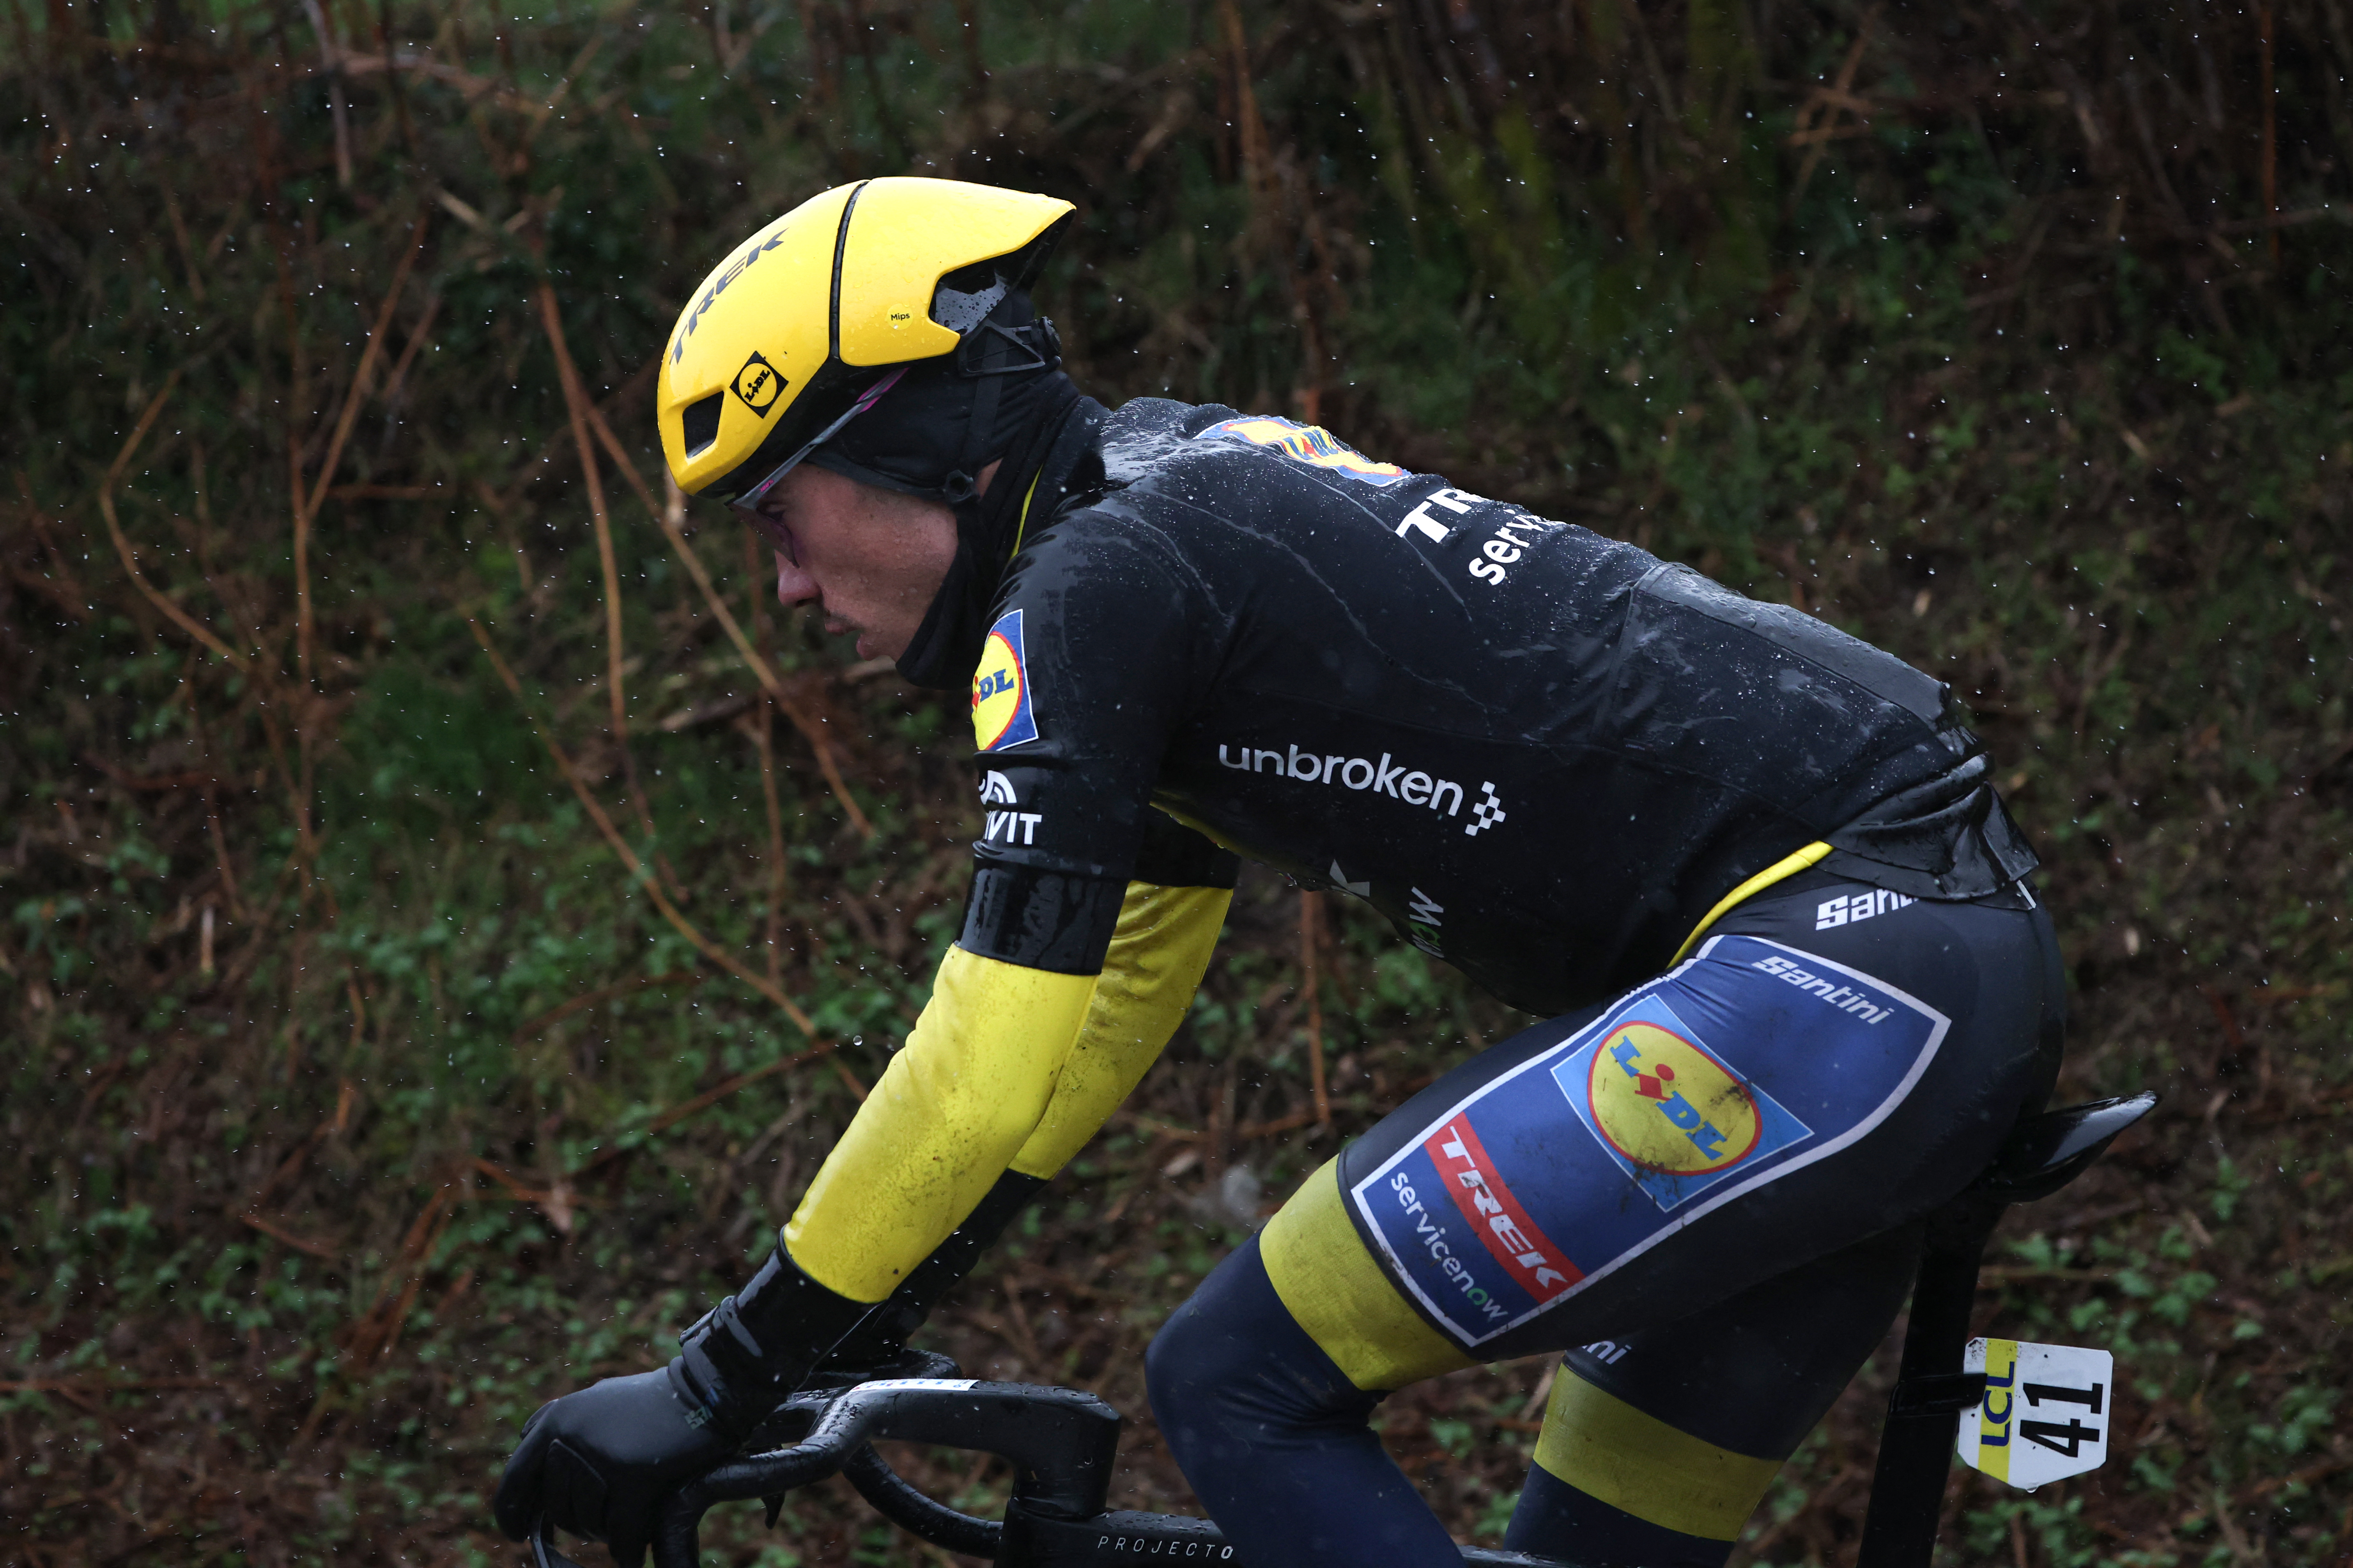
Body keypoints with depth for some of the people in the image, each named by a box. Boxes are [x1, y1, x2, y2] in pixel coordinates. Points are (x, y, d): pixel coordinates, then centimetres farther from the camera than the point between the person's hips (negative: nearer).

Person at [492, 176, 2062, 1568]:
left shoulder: (1092, 581, -9)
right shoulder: (1185, 535, 20)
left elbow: (990, 1072, -13)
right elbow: (1106, 999, 27)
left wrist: (723, 1382, -5)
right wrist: (847, 1319, 27)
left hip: (1826, 966, -10)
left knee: (1243, 1392, -5)